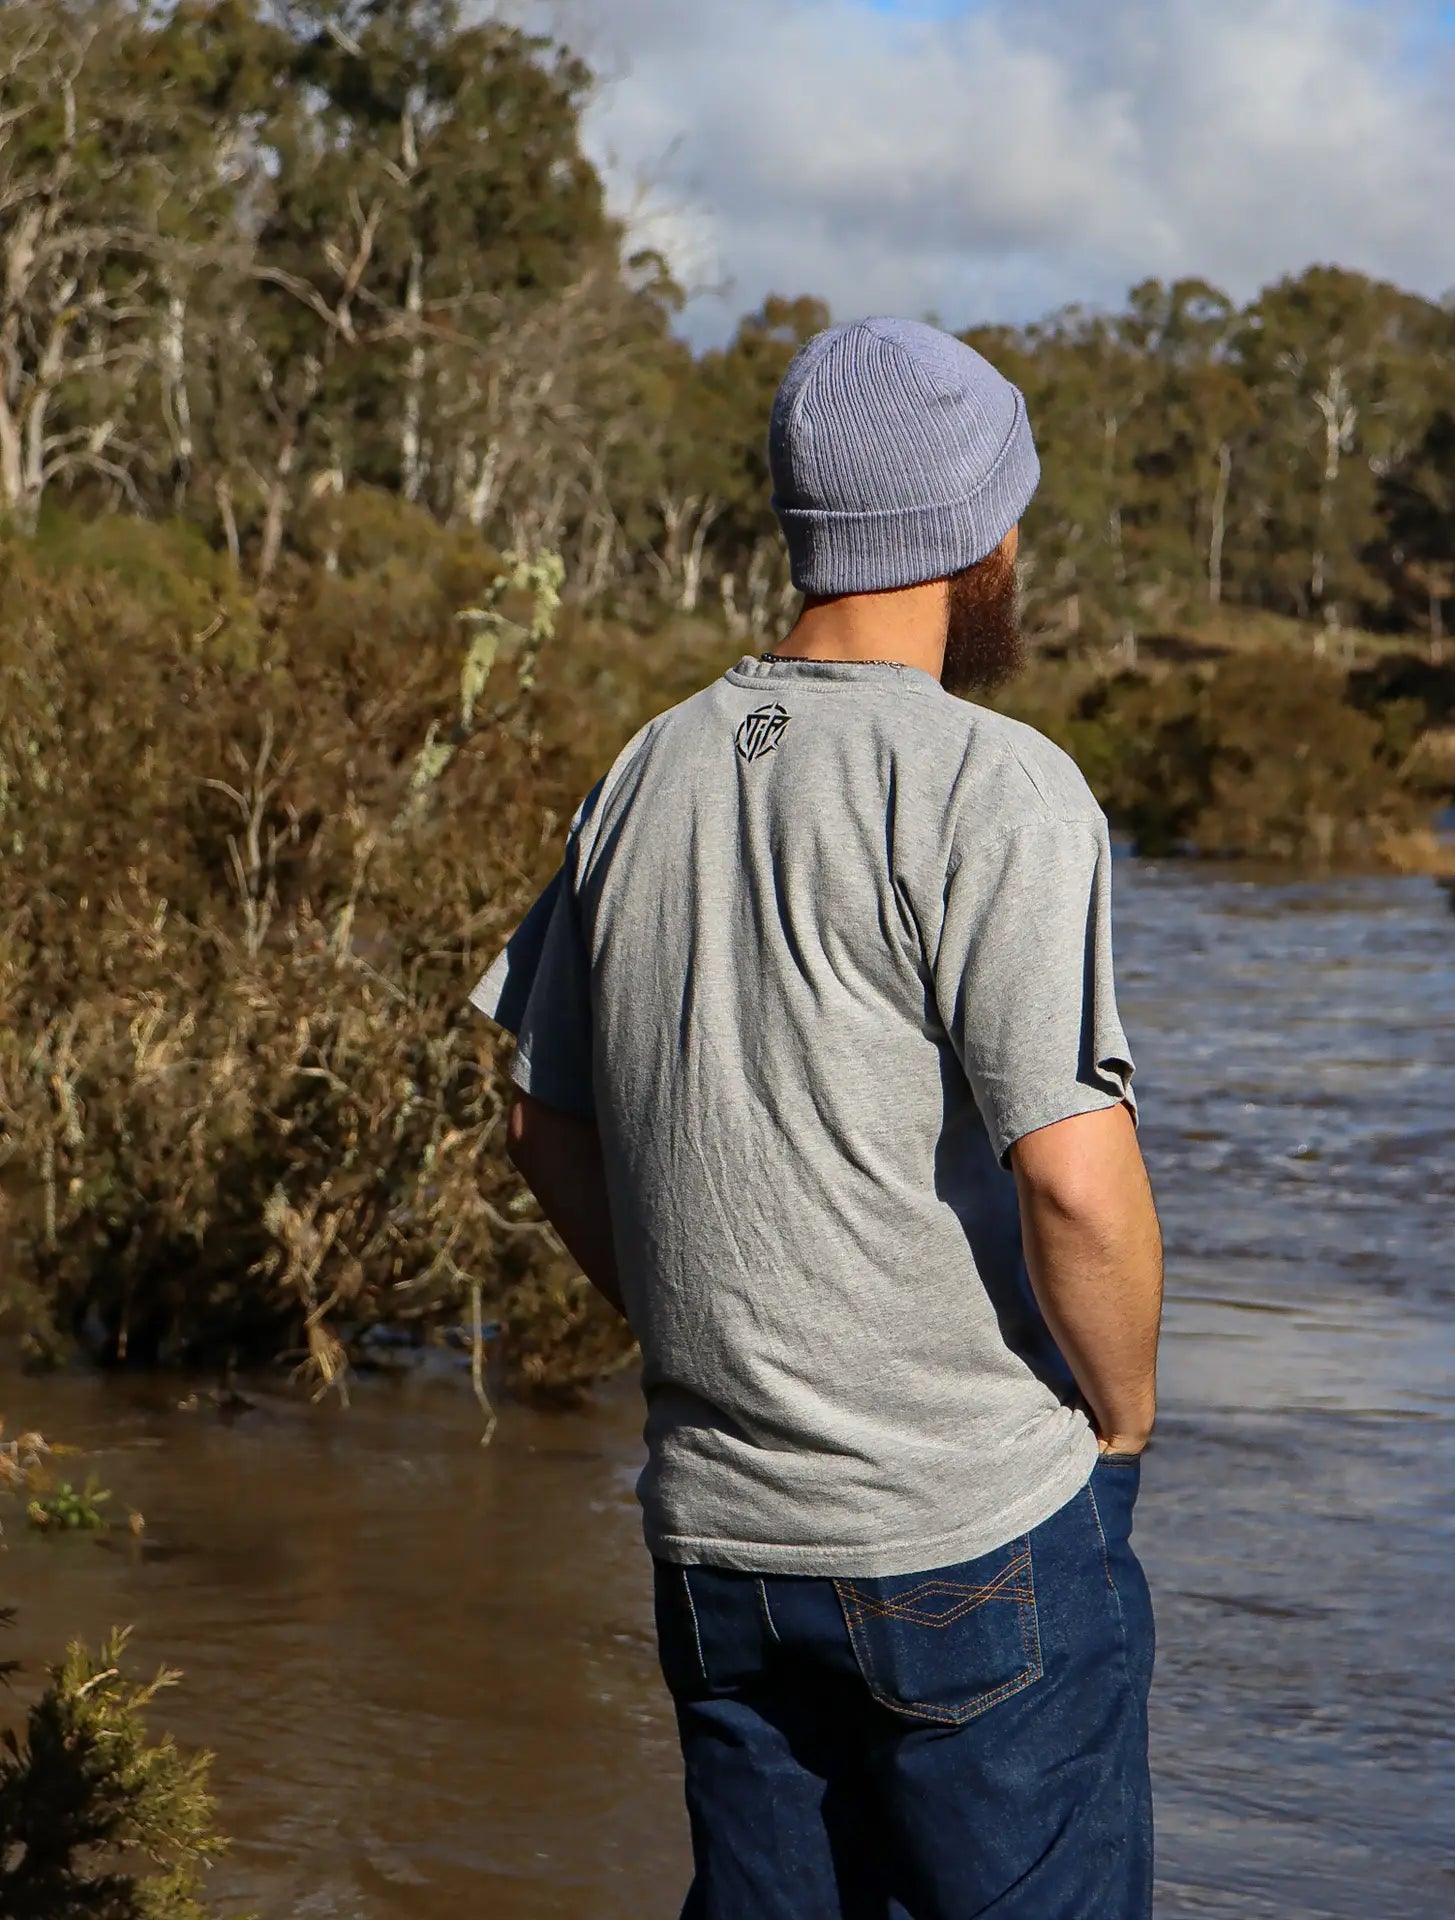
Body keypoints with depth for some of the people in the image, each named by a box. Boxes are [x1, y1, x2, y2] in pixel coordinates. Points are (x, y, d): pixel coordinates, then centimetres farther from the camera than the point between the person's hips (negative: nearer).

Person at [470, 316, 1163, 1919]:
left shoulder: (648, 776, 6)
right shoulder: (995, 789, -15)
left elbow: (548, 1132, 14)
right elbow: (1075, 1179, -21)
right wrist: (1122, 1422, -5)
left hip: (713, 1531, 7)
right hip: (978, 1540, -6)